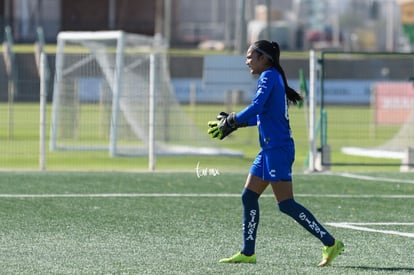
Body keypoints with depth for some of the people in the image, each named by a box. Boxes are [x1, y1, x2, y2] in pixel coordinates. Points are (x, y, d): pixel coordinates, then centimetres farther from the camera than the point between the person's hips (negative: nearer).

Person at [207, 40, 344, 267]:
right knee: (249, 196, 9)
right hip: (269, 149, 10)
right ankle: (247, 253, 12)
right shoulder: (272, 78, 18)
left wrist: (230, 122, -12)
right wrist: (232, 121, 18)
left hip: (278, 148, -10)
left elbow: (256, 107, -22)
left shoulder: (269, 76, -10)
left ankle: (330, 244, -10)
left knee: (286, 204, -11)